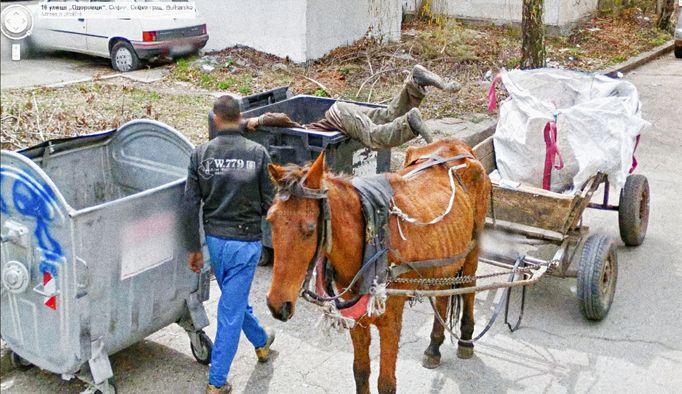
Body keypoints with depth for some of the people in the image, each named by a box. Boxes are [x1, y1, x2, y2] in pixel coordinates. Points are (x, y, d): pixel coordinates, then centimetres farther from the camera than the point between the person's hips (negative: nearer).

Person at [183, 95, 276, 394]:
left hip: (214, 238, 3)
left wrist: (194, 249, 5)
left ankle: (261, 342, 49)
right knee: (231, 310, 4)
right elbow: (269, 203, -7)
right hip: (245, 241, -3)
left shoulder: (200, 154, -6)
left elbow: (190, 206, -5)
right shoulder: (258, 153, -12)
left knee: (235, 298, 26)